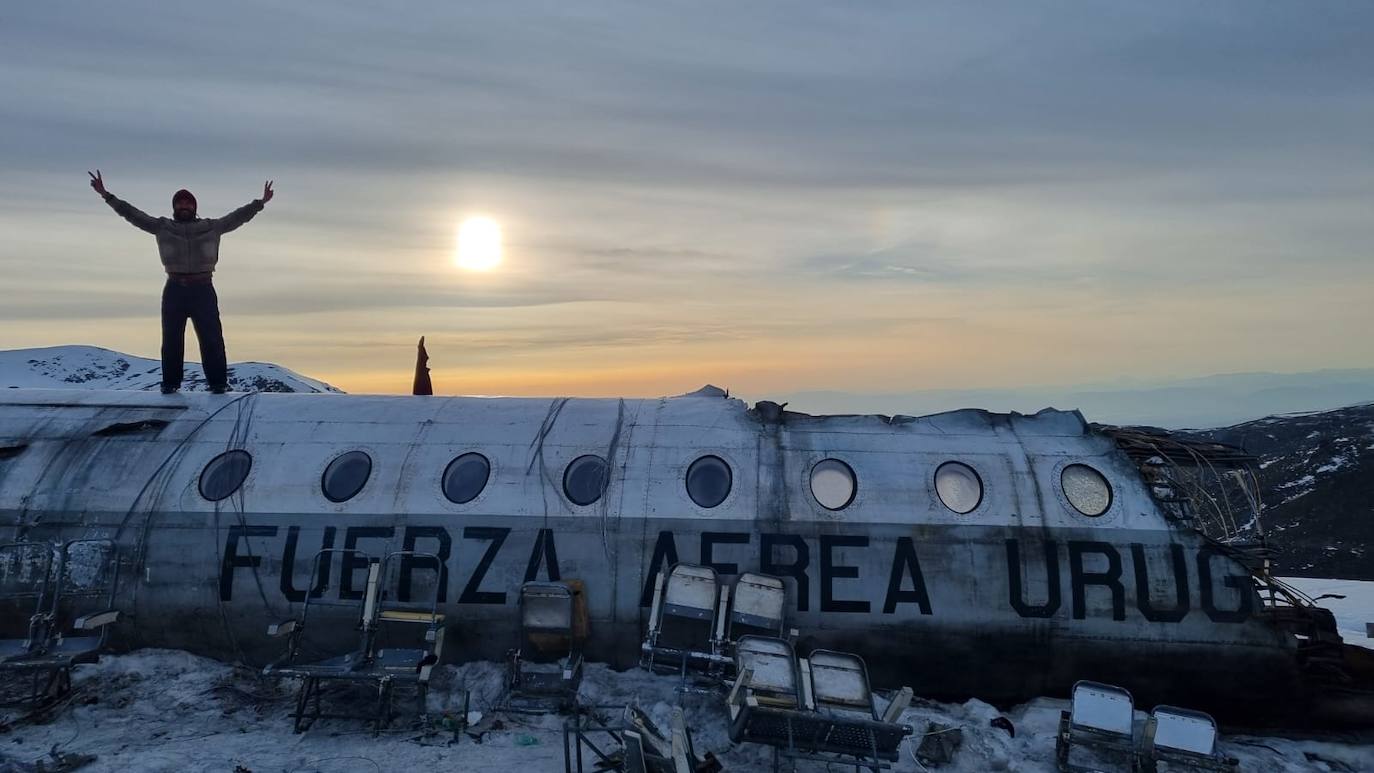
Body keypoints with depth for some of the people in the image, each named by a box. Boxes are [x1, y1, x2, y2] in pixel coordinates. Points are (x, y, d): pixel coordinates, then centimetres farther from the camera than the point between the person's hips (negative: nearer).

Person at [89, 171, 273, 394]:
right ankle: (170, 382, 13)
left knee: (211, 338, -2)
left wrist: (260, 202, -1)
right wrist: (107, 196, 2)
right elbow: (133, 214, 8)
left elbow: (238, 216, 5)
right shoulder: (162, 226, 9)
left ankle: (218, 382, 2)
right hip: (174, 290, 1)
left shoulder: (212, 227, 7)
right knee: (171, 339, 6)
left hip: (204, 290, -1)